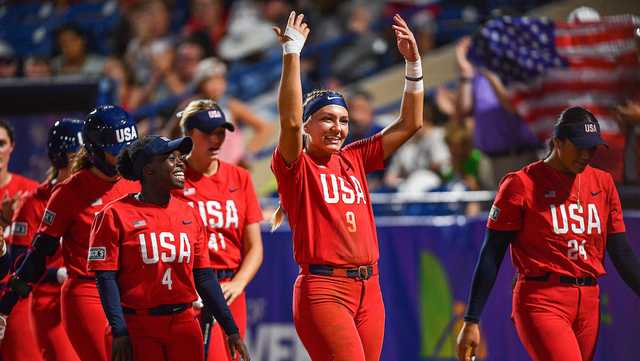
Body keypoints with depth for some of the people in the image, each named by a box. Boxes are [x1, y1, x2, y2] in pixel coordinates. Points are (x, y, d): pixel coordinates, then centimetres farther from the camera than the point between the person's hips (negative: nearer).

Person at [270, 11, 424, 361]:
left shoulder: (354, 160, 14)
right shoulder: (296, 168, -1)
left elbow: (410, 123, 15)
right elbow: (290, 120, -20)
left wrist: (413, 63, 6)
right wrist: (292, 52, -23)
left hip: (368, 289, 6)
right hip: (323, 289, -6)